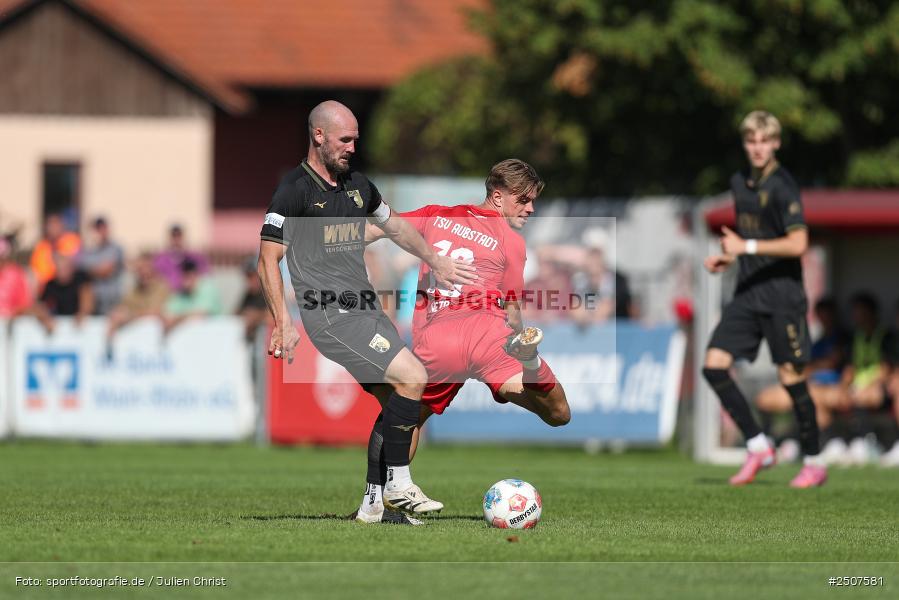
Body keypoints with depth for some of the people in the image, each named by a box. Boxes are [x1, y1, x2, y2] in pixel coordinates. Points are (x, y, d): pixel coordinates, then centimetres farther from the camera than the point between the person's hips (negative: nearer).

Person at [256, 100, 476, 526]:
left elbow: (395, 227, 34)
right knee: (412, 377, -18)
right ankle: (399, 486, -10)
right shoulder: (294, 190, -8)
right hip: (332, 316, -8)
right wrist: (283, 324, -17)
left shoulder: (357, 185, 16)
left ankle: (376, 504, 11)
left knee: (394, 404, 3)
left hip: (366, 308, 8)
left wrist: (436, 262, 27)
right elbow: (268, 260, -10)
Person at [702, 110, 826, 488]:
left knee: (791, 377, -3)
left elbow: (797, 244, -21)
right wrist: (727, 259, 10)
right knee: (714, 366, -5)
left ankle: (813, 463, 10)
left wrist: (747, 246, -19)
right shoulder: (740, 183, 12)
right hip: (748, 292, 7)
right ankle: (758, 448, 4)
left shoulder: (783, 187, -12)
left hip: (781, 293, -7)